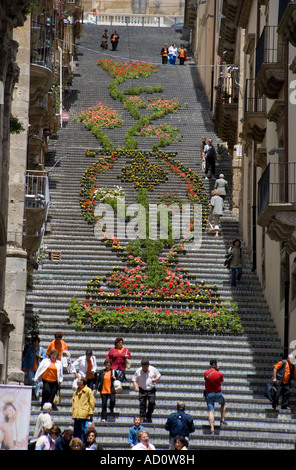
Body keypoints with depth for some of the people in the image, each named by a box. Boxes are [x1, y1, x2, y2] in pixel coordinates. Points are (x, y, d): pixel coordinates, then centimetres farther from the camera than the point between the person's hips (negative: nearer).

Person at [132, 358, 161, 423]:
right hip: (142, 390, 0)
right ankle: (142, 417, 3)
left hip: (151, 390, 0)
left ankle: (149, 417, 9)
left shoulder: (153, 369, -2)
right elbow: (134, 379, 7)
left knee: (152, 402, -9)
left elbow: (159, 375, 12)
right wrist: (135, 386, -10)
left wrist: (156, 379, -11)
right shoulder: (138, 371, -1)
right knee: (142, 404, -4)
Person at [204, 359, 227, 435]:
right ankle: (222, 421, 26)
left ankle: (212, 429, -14)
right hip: (218, 393, -1)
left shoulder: (205, 373, -7)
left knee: (211, 411, -3)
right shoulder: (219, 374, -12)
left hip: (208, 394, 1)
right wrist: (217, 370, 3)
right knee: (223, 404, 31)